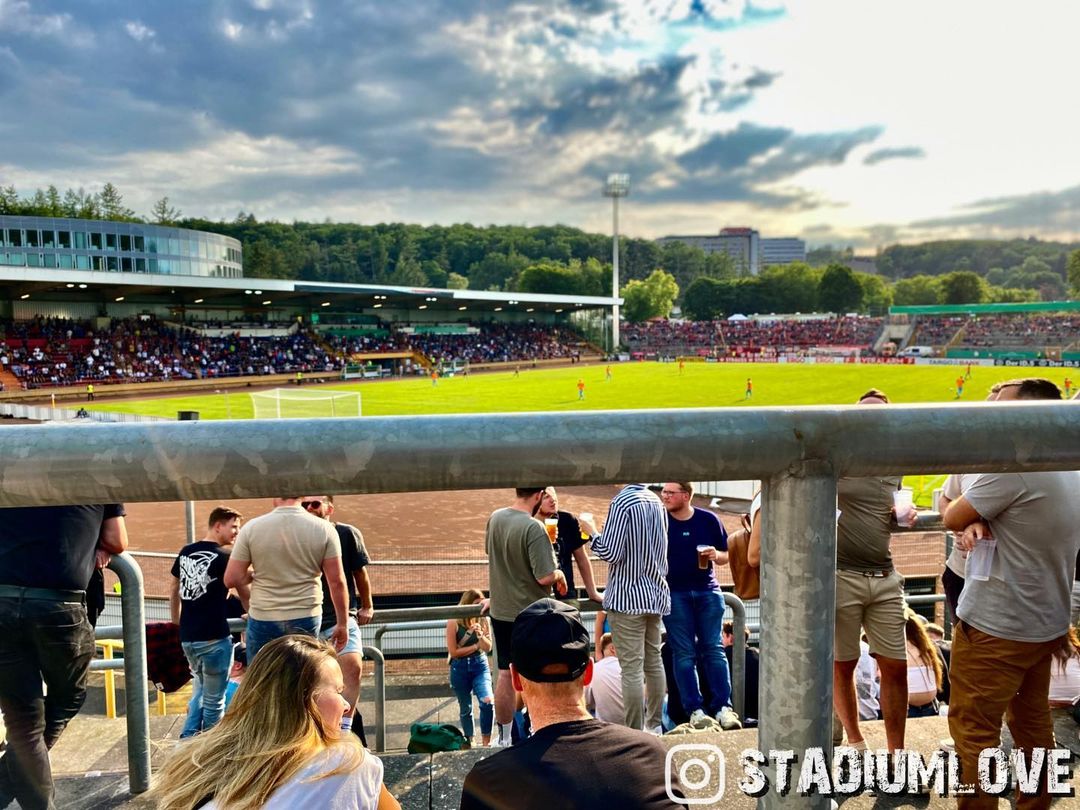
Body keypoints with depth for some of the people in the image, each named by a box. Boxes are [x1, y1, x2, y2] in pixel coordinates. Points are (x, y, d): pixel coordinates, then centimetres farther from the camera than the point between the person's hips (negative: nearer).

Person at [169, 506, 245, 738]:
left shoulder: (186, 552, 9)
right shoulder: (224, 557, -10)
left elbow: (173, 590, 19)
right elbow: (245, 593, -1)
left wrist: (177, 623, 29)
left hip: (187, 637, 7)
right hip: (214, 639, -7)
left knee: (200, 690, 24)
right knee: (214, 699, 7)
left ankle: (187, 740, 20)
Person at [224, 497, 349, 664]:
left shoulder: (251, 528, -6)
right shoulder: (323, 528, -6)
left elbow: (231, 579, -4)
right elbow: (337, 581, -6)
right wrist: (342, 623, 2)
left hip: (263, 620, 0)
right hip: (306, 619, 0)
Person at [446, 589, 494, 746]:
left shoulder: (482, 620, -2)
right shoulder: (453, 623, -11)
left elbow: (488, 648, 0)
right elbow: (454, 652, -11)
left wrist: (480, 635, -18)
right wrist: (475, 646, -7)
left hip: (480, 665, 1)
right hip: (460, 668, -1)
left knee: (487, 701, -18)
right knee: (465, 708, 12)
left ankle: (486, 742, -5)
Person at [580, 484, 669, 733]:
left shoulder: (622, 502, -16)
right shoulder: (656, 500, 8)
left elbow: (610, 553, -18)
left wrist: (591, 531, -3)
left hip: (628, 597, -8)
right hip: (655, 594, 8)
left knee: (632, 668, -3)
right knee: (654, 661, 16)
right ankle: (655, 724, 26)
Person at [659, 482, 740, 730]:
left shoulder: (709, 520, 4)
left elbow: (725, 556, 11)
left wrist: (716, 555, -10)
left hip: (707, 591, 1)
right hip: (674, 594, -1)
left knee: (714, 649, 1)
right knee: (684, 653, 0)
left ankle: (723, 707, 6)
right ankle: (695, 710, 6)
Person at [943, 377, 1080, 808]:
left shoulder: (1015, 465, -22)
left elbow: (952, 518, -15)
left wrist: (970, 520, 7)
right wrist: (978, 523, -9)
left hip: (995, 626, -9)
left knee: (973, 729, 1)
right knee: (1033, 722, 20)